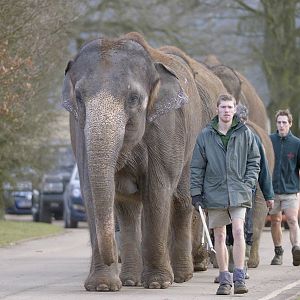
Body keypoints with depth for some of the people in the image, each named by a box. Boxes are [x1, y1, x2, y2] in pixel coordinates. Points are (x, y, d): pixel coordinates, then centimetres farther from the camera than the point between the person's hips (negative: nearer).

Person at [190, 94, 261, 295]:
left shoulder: (245, 133, 3)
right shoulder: (206, 136, 4)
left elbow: (254, 161, 9)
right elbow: (197, 166, 7)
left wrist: (249, 184, -3)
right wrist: (196, 192, 2)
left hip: (238, 193, -1)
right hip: (214, 193, 1)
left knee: (238, 231, -14)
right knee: (220, 237, 6)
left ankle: (239, 278, -12)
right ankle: (224, 280, 12)